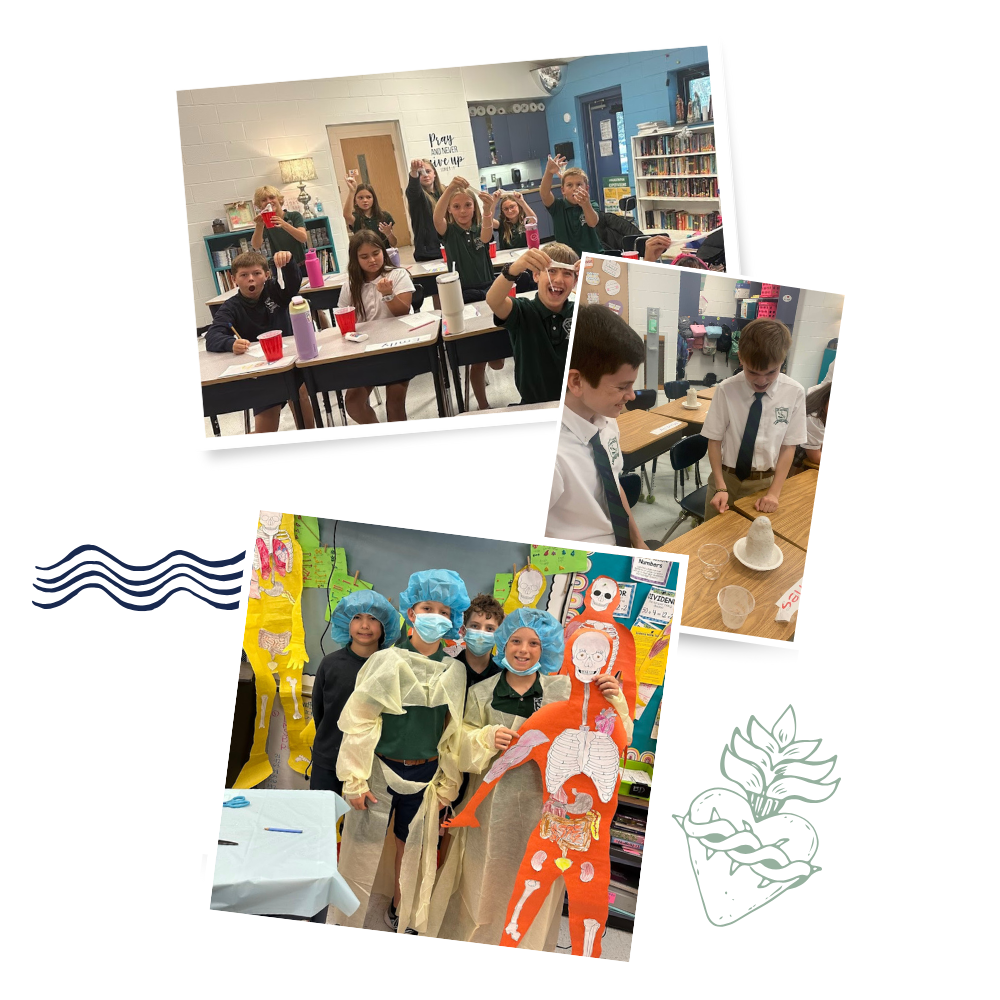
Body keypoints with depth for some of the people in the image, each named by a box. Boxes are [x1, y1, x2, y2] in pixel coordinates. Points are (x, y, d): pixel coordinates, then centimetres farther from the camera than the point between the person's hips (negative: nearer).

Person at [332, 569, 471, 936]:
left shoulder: (455, 672, 0)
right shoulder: (386, 661, -8)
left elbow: (454, 732, 5)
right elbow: (359, 721, -8)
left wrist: (448, 784, 6)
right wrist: (354, 779, -9)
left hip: (424, 775, 2)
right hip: (380, 769, -2)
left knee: (411, 849, 14)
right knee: (362, 849, 5)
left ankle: (403, 913, 38)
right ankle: (348, 922, 24)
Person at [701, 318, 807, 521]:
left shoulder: (794, 393, -12)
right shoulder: (726, 390, -16)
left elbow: (788, 447, -4)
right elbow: (714, 440, -7)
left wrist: (774, 493, -11)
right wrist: (721, 487, -14)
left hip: (765, 481, 1)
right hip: (726, 476, -1)